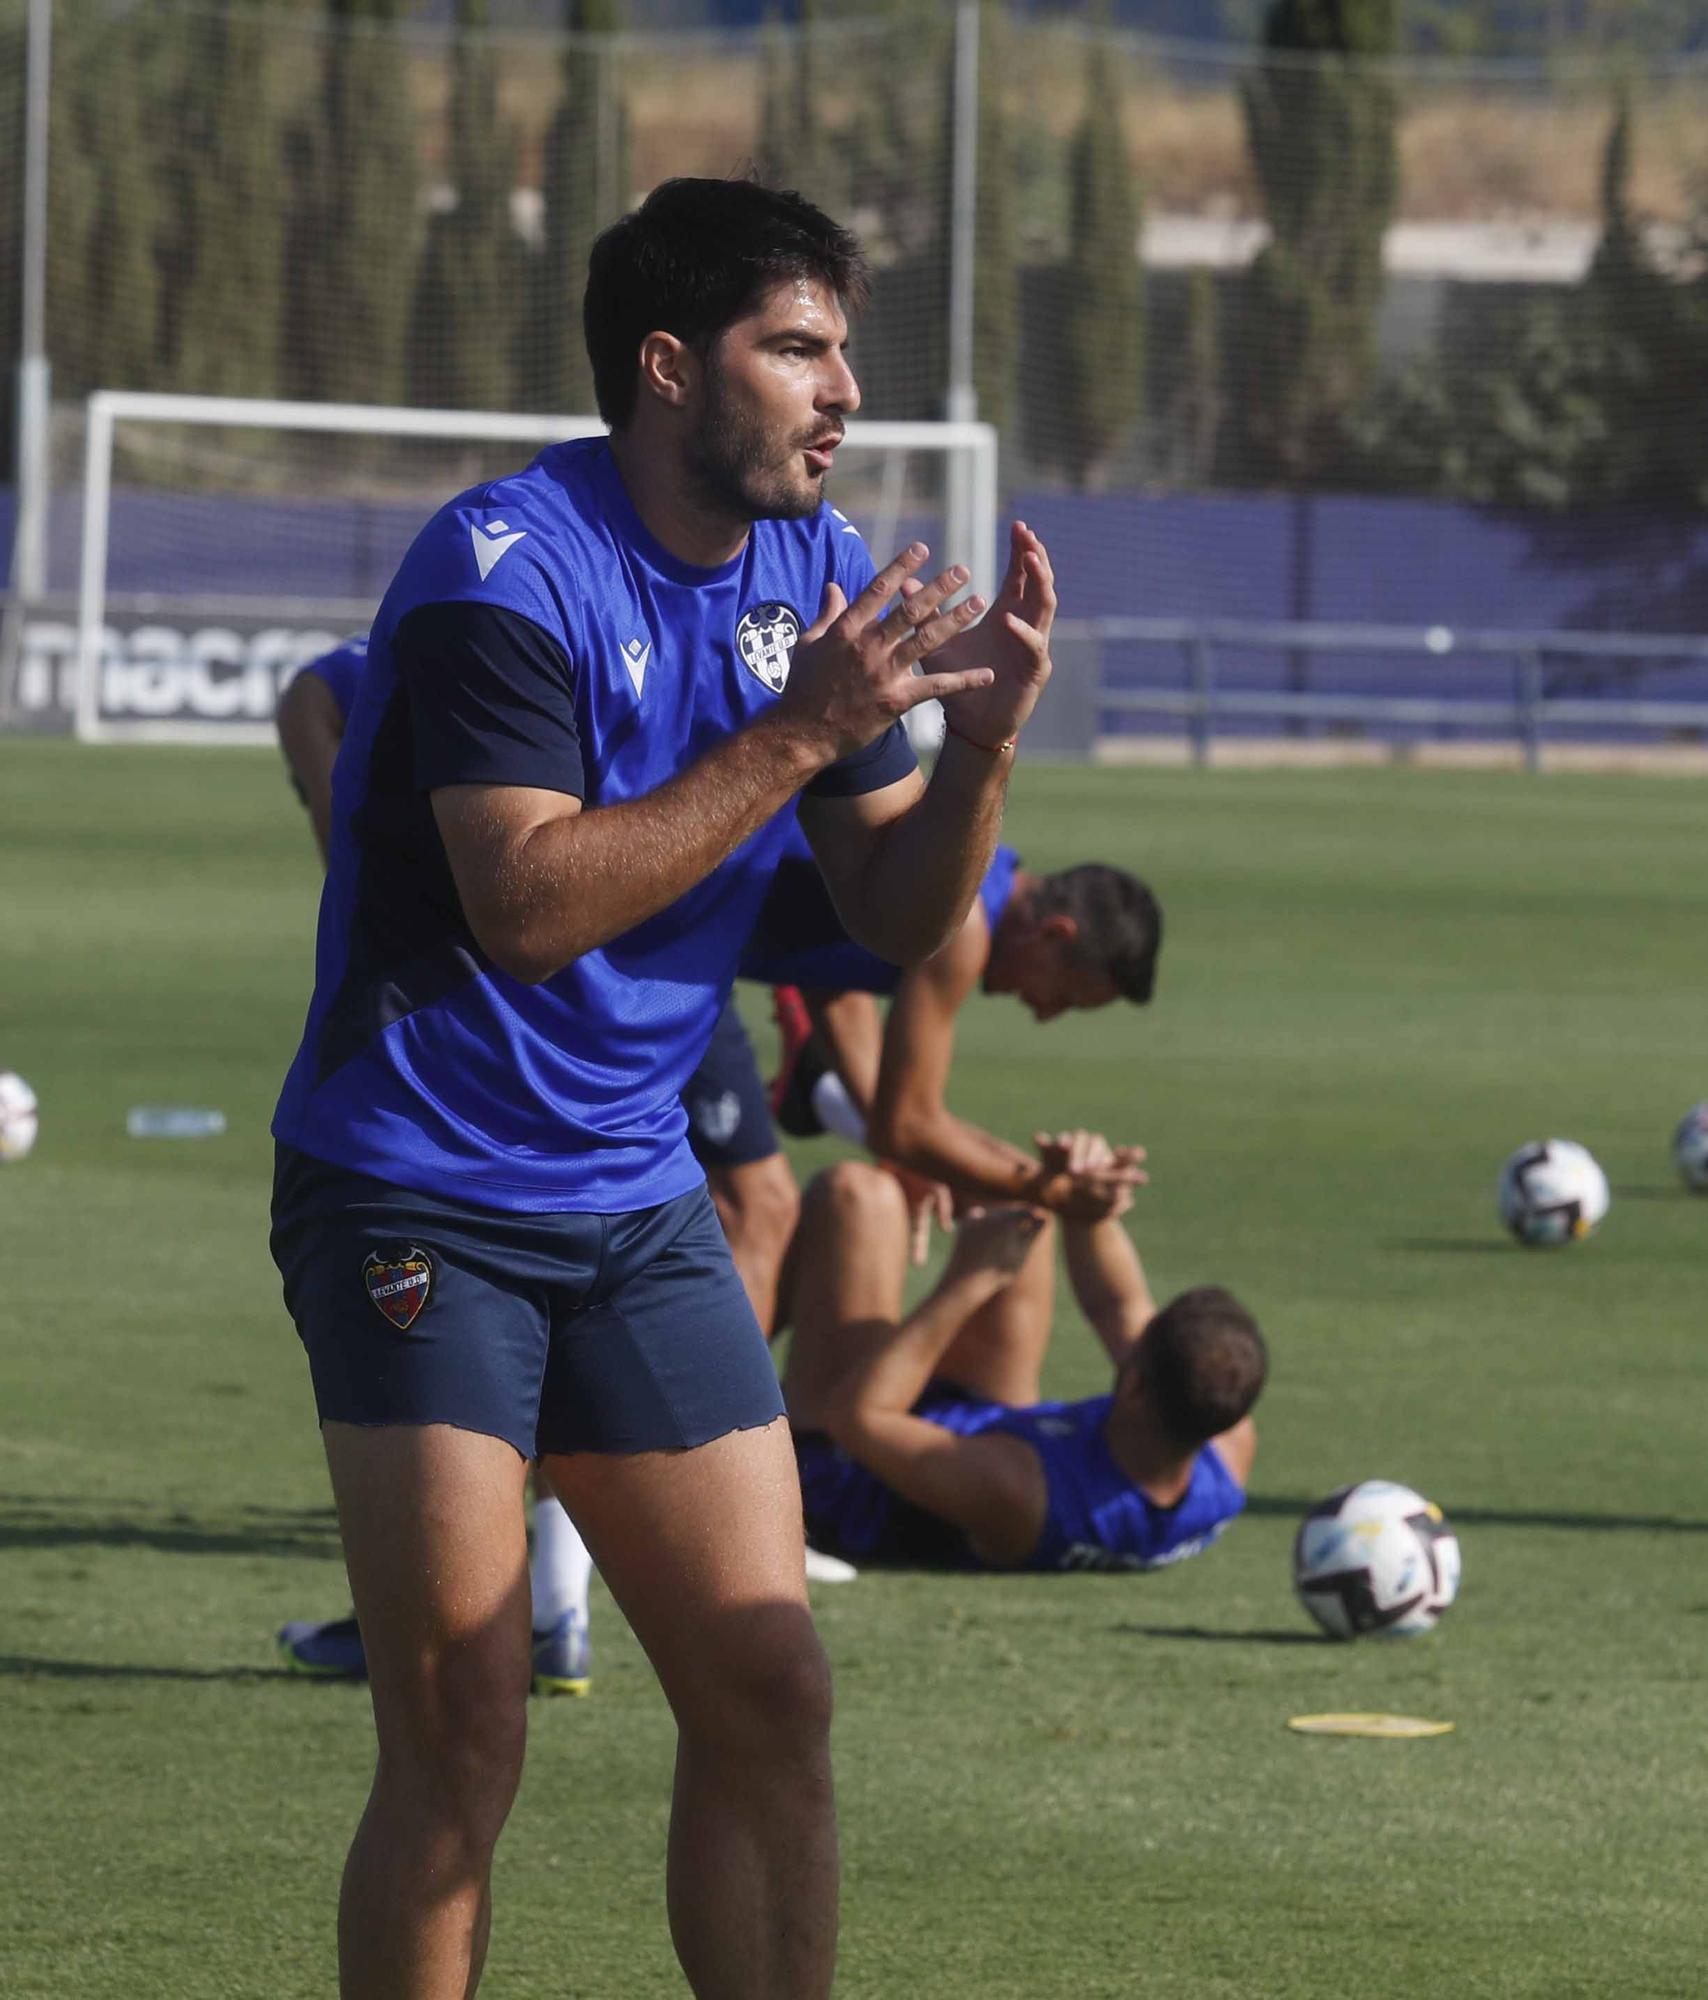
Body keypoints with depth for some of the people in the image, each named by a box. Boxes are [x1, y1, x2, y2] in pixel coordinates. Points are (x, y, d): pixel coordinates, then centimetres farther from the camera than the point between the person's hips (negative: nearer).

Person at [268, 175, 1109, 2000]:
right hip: (420, 1204, -7)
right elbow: (528, 904, -26)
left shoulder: (812, 571, 6)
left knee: (767, 1699, 2)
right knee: (461, 1745, -10)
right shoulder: (504, 570, -16)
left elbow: (895, 922, 8)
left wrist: (978, 741, -11)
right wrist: (798, 735, -26)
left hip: (635, 1200, 7)